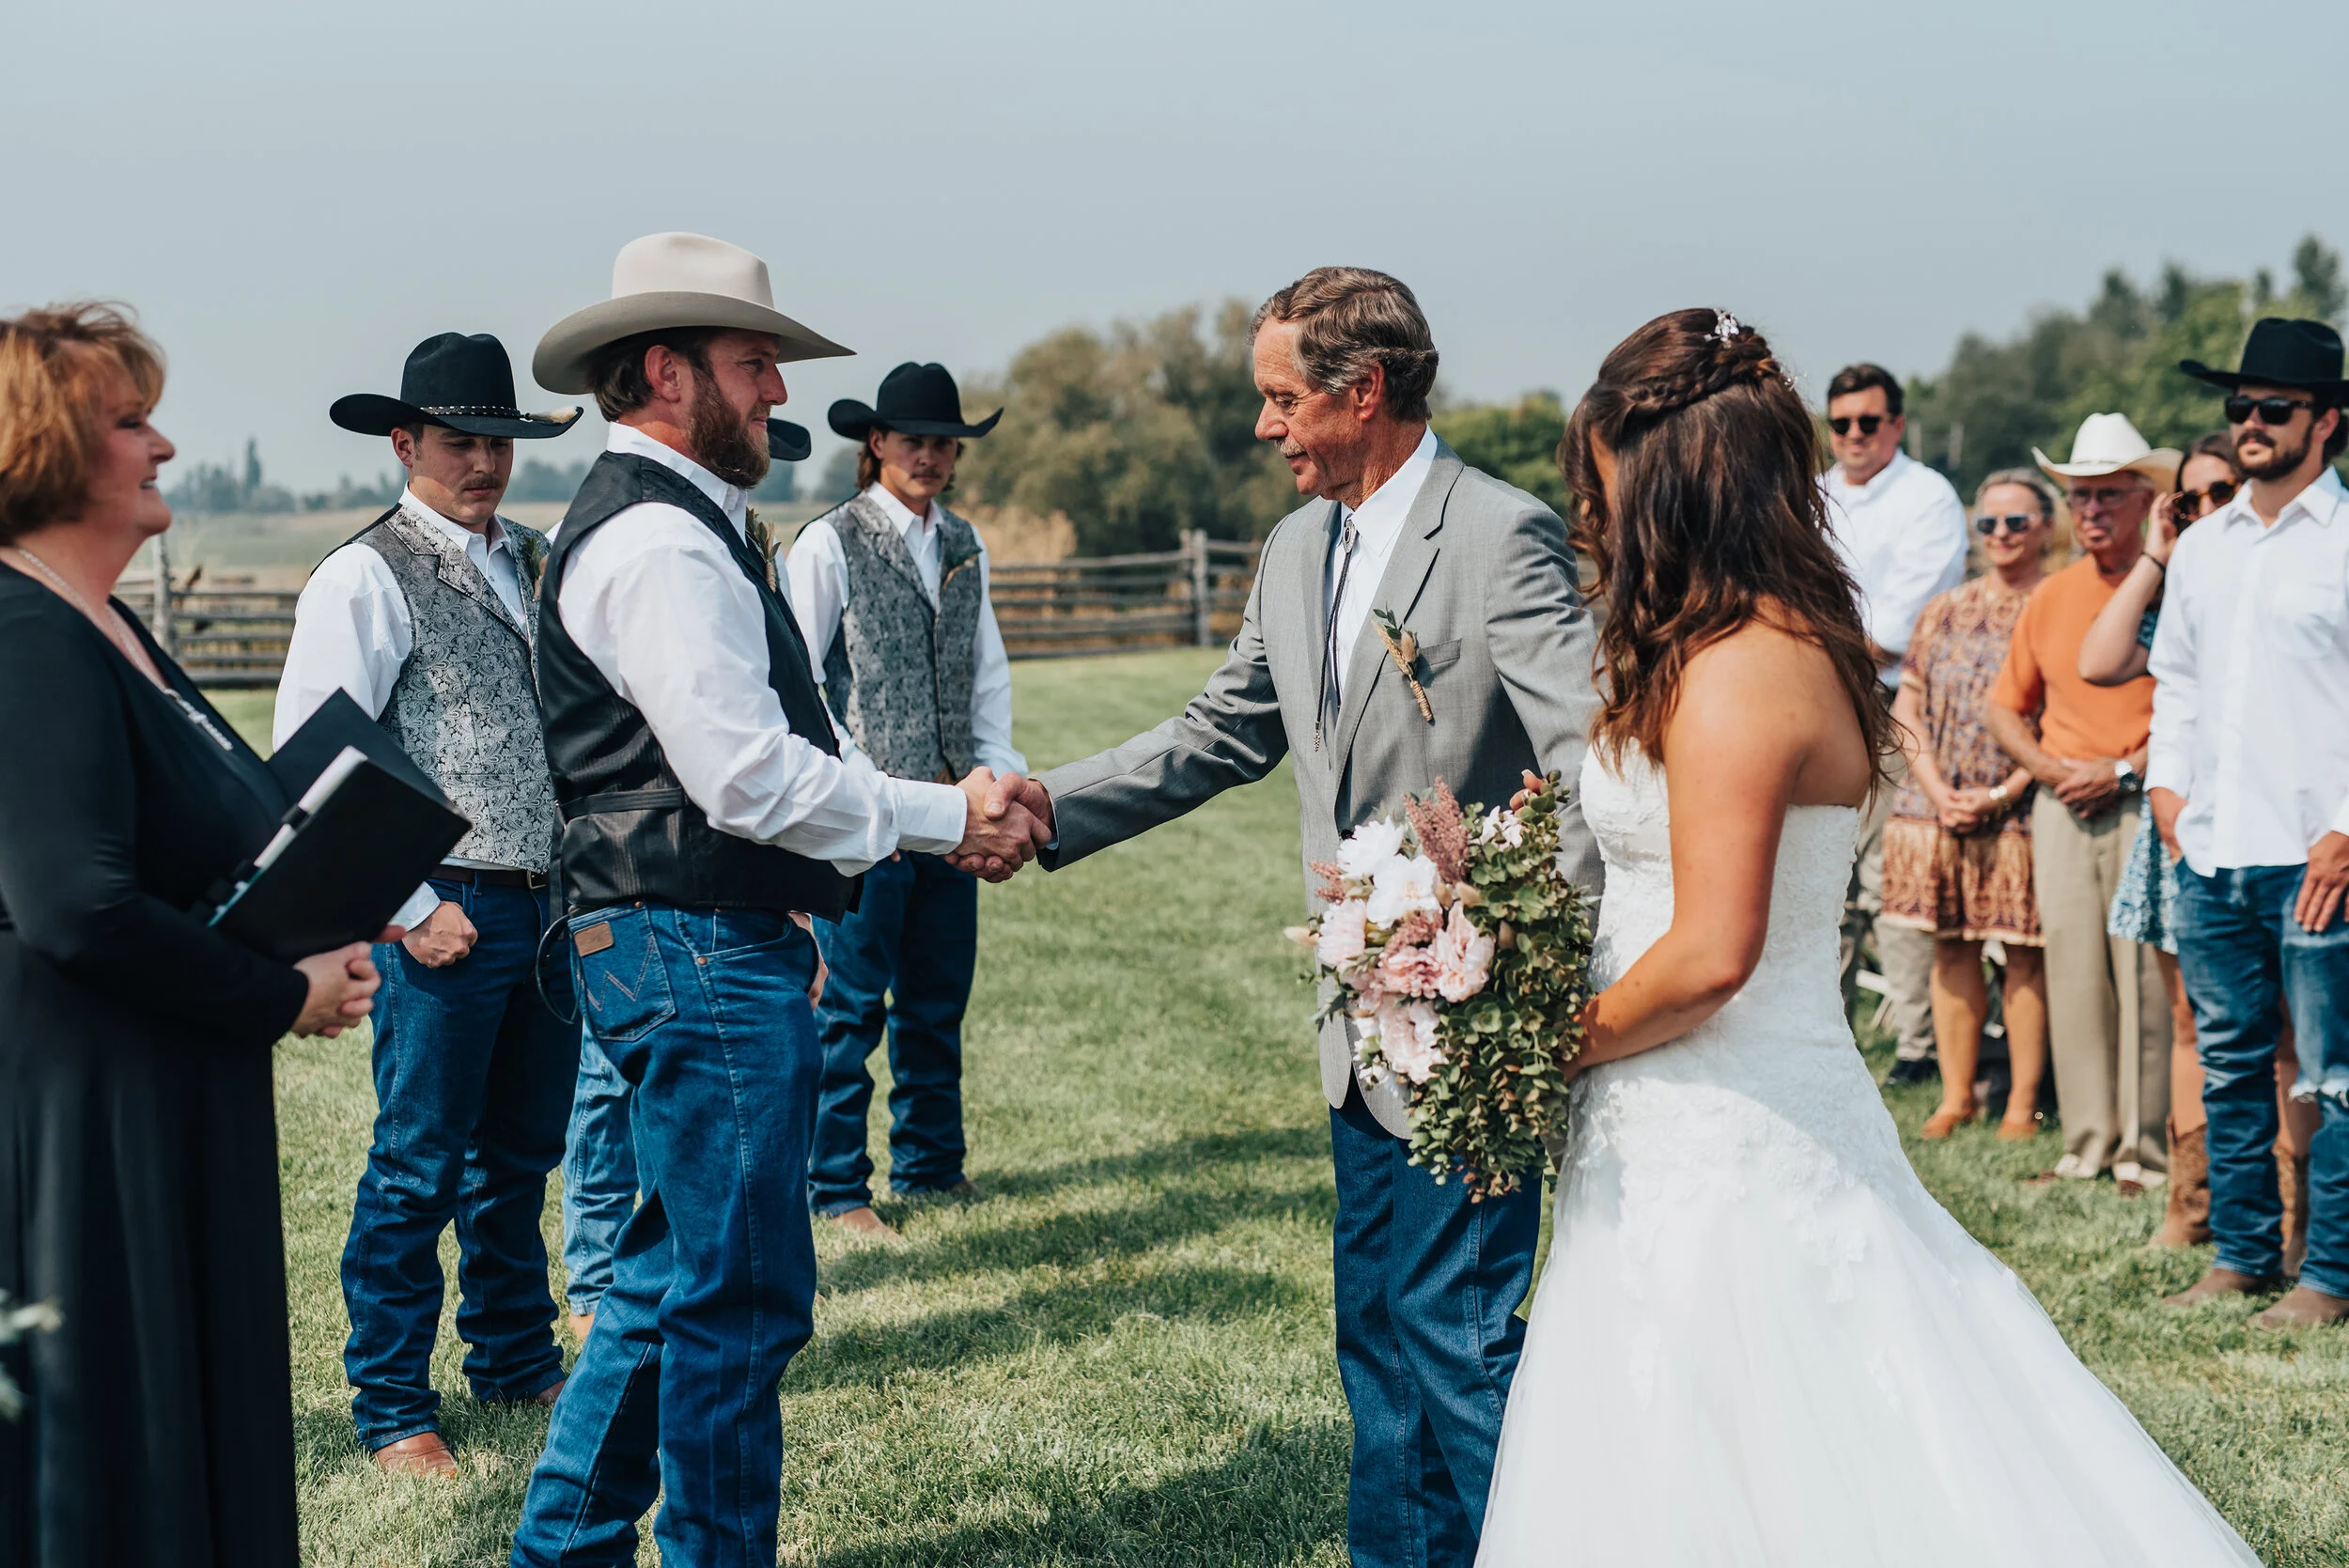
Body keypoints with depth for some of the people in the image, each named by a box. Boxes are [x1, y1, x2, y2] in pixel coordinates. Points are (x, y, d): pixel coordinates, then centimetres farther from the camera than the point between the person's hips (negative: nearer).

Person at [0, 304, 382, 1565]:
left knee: (195, 1440, 17)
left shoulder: (105, 631, 13)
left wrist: (309, 949, 4)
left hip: (164, 1116, 10)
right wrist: (285, 998, -16)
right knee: (101, 1460, 1)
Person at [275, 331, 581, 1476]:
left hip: (550, 907, 7)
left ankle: (516, 1359, 31)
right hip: (447, 914, -6)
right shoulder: (367, 578, -8)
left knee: (522, 1153, 16)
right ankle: (392, 1409, 11)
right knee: (420, 1167, -1)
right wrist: (408, 908, -13)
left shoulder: (536, 564, 14)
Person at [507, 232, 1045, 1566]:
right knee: (743, 1297, -2)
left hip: (719, 945, 11)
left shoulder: (682, 527, 18)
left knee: (678, 1276, 18)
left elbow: (777, 749, 16)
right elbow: (747, 776, -23)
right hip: (704, 956, -11)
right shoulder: (658, 540, -16)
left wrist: (941, 811, 4)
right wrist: (944, 818, -12)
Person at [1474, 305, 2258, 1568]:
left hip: (1718, 1144, -9)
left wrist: (1559, 1047, -10)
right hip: (1760, 1116, 9)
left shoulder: (1734, 672, -19)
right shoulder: (1798, 639, 10)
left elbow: (1711, 951, -24)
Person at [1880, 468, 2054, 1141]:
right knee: (1952, 948, 7)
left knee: (2025, 953, 0)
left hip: (2021, 814, -4)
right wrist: (1936, 790, -4)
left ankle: (2022, 1104, 7)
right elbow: (1908, 706, 9)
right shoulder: (1944, 612, 13)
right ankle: (1956, 1095, 15)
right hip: (1940, 807, 4)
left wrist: (2003, 793, -14)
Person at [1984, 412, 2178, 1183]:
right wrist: (2048, 767, 4)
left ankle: (2147, 1145, 2)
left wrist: (2126, 770, -12)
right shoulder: (2050, 598, 14)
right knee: (2071, 968, 5)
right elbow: (2005, 707, 21)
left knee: (2147, 973, -6)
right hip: (2062, 803, 5)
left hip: (2144, 802, -5)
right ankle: (2088, 1141, 12)